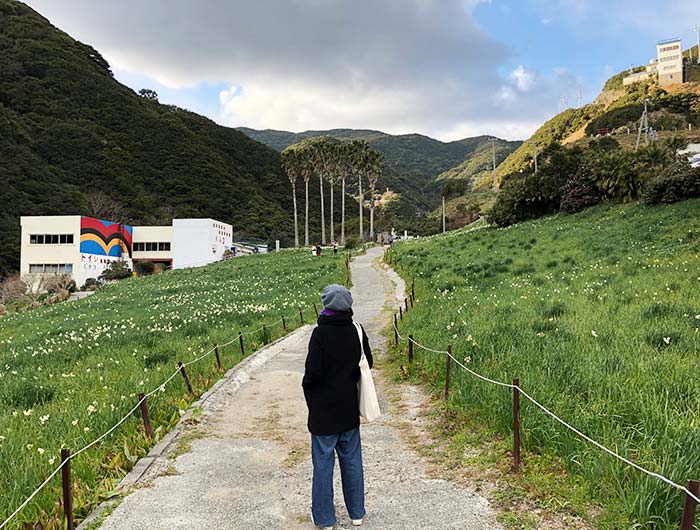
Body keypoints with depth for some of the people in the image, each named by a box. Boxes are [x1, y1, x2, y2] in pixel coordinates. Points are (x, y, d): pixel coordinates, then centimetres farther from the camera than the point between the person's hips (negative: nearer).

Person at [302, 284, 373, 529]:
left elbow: (313, 373, -19)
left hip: (324, 410, -5)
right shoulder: (357, 331, -4)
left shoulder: (321, 333, -20)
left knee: (323, 464, 9)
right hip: (350, 409, 5)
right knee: (352, 461, 17)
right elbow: (368, 364, 7)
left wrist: (307, 387, 1)